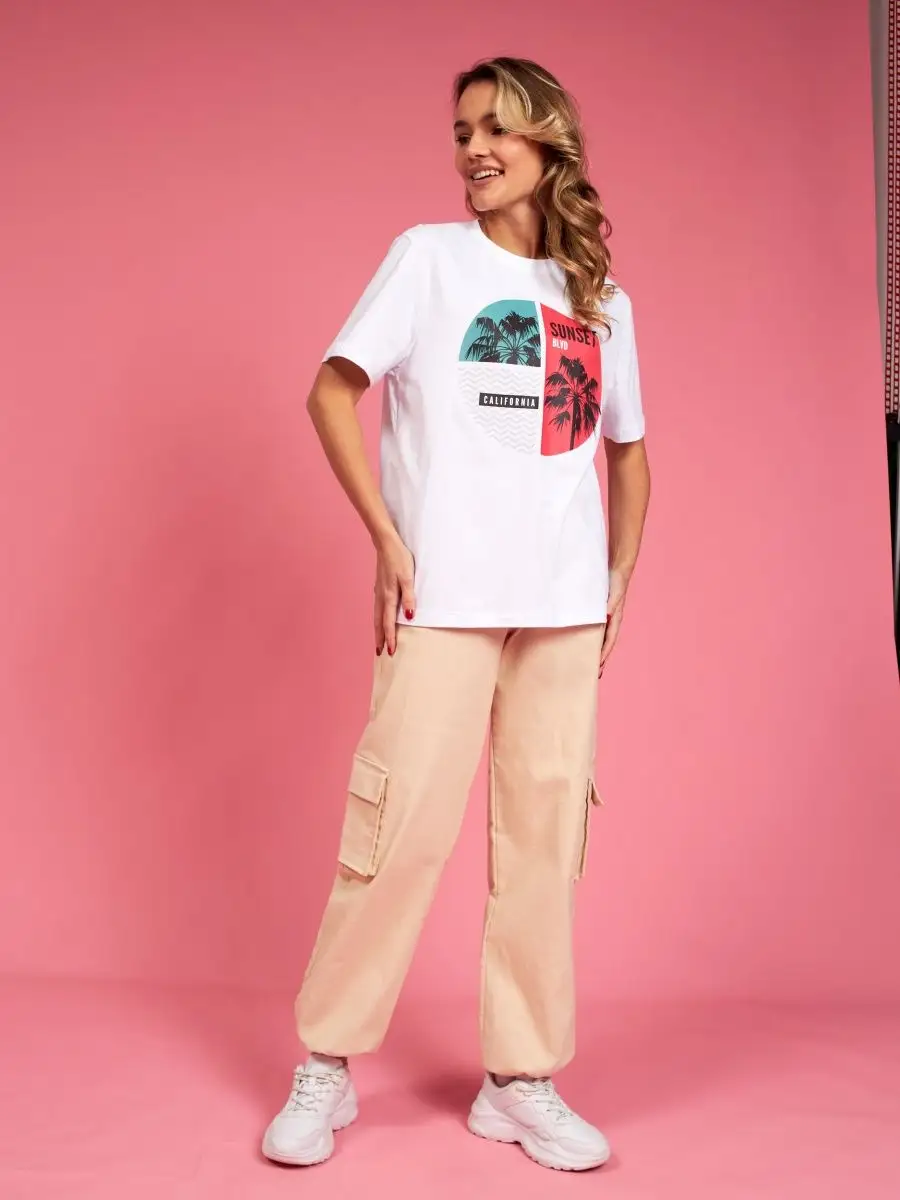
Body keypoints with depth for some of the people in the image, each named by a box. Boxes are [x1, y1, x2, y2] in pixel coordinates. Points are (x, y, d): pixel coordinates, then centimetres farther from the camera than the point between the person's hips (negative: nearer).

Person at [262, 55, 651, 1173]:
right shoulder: (429, 254, 5)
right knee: (405, 819, -6)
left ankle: (521, 1081, 17)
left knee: (545, 836, 4)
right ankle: (325, 1069, 11)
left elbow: (627, 450, 21)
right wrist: (386, 538, -9)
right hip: (446, 593, -3)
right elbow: (333, 389, -1)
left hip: (566, 607, 4)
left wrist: (619, 580, 10)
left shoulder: (602, 299, 15)